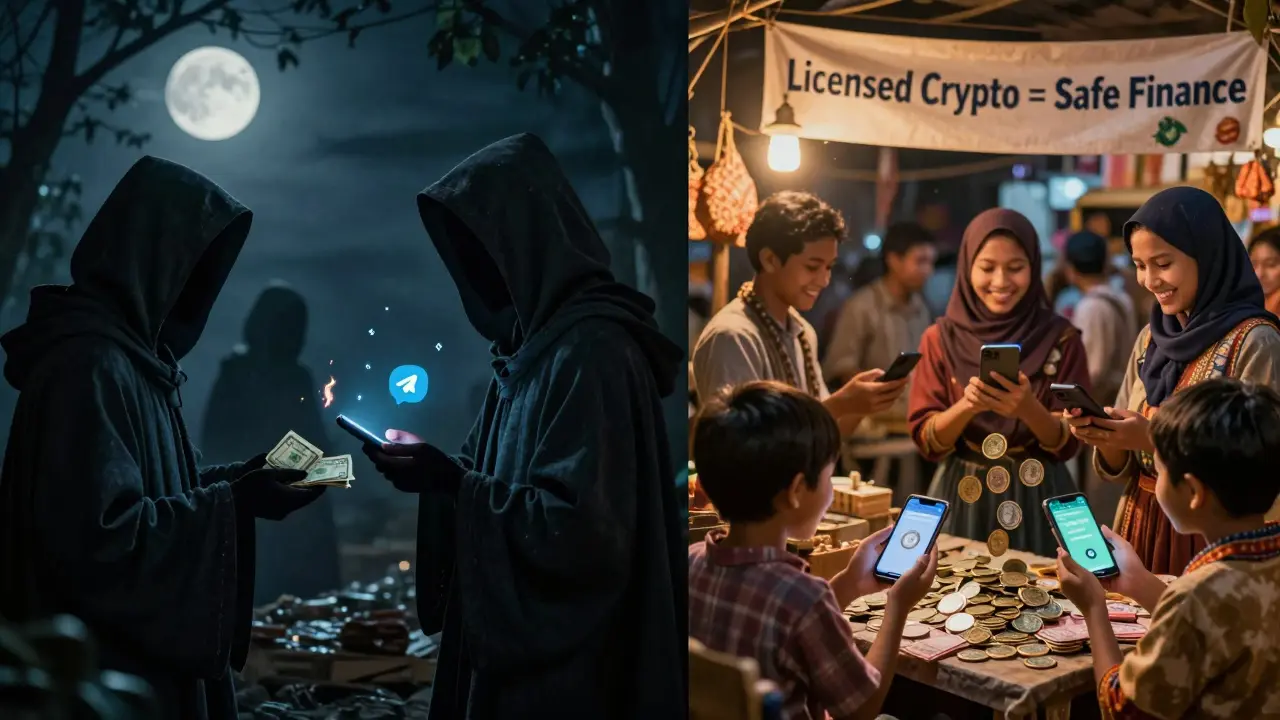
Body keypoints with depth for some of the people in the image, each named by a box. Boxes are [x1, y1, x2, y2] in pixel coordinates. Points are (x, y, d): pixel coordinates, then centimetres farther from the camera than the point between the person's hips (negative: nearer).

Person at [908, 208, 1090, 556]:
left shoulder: (1061, 338, -3)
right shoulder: (941, 338, -1)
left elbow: (1068, 443, -5)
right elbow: (925, 439, -5)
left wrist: (1029, 409, -24)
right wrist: (967, 405, -23)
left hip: (1037, 500, 0)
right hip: (962, 499, 1)